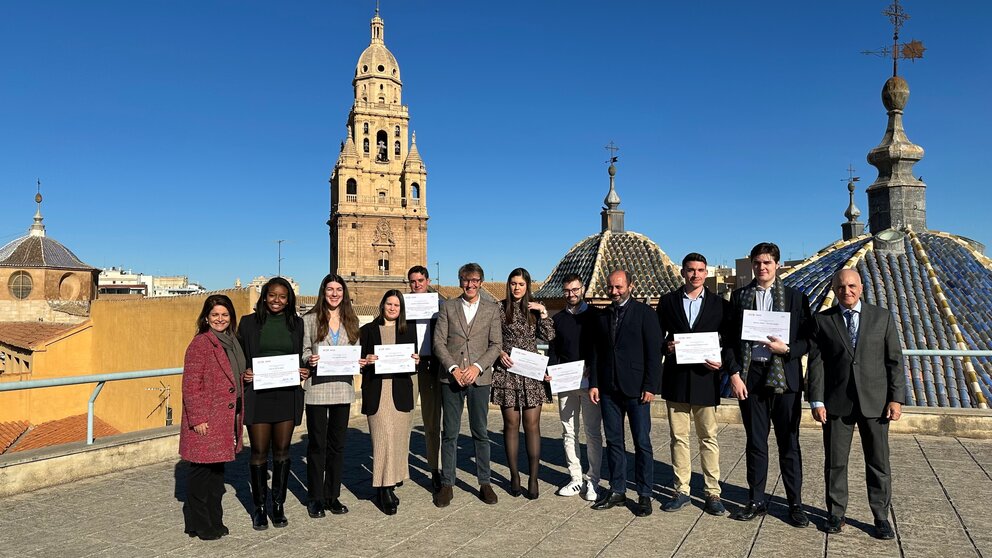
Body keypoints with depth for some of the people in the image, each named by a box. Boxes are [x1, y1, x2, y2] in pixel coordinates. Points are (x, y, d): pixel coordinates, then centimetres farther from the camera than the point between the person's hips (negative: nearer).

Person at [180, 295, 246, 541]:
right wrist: (197, 419, -18)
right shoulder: (200, 344, -13)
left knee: (217, 471, 16)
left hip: (226, 418, 8)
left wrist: (237, 417, 19)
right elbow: (191, 385, -15)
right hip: (206, 422, -8)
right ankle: (199, 525, 14)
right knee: (202, 472, 1)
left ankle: (213, 521, 27)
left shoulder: (230, 343, 13)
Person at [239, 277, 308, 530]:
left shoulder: (296, 323, 8)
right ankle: (259, 507, 19)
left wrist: (305, 372, -4)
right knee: (259, 452, 4)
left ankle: (279, 505, 22)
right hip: (258, 394, -2)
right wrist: (243, 374, -12)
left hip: (288, 394, 2)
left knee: (282, 451, 9)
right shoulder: (249, 322, 3)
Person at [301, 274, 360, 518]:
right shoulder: (310, 319, 0)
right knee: (317, 444, 4)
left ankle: (332, 495, 21)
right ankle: (315, 498, 16)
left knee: (337, 443, 9)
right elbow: (302, 351, 0)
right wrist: (309, 359, -21)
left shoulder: (351, 320, 10)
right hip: (317, 388, -3)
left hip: (343, 388, 3)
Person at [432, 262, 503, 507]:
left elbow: (496, 344, 1)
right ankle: (447, 485, 15)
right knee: (449, 433, 5)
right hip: (451, 377, 0)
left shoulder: (492, 309, 6)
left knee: (481, 432, 8)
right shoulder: (448, 307, 6)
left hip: (479, 378, 0)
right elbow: (438, 342, 0)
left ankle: (484, 483, 20)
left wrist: (477, 367, -12)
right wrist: (453, 368, -12)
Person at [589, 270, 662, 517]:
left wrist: (650, 386, -12)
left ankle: (644, 494, 12)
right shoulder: (603, 317, 13)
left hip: (636, 389, -5)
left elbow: (654, 352, -6)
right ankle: (617, 490, 20)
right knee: (613, 441, 10)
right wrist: (594, 383, 5)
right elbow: (598, 353, 14)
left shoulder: (645, 313, -3)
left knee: (642, 442, 2)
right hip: (608, 389, 5)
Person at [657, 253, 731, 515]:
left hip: (705, 378, -1)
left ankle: (712, 493, 14)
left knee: (709, 437, 4)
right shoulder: (668, 301, 6)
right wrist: (666, 347, -13)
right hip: (676, 378, 1)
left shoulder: (719, 304, 5)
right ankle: (681, 491, 18)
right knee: (678, 437, 8)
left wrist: (721, 363, -12)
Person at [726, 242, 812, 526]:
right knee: (755, 443, 9)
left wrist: (787, 349, -16)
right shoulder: (739, 296, 7)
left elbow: (808, 339, 4)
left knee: (789, 444, 6)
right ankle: (756, 501, 20)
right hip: (751, 376, 1)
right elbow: (730, 339, 5)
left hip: (785, 377, -1)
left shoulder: (795, 297, 5)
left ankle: (795, 503, 18)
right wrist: (734, 374, -5)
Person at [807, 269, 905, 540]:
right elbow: (816, 363, -1)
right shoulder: (822, 321, 3)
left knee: (878, 462, 8)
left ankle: (881, 517, 22)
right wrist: (817, 401, -7)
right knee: (835, 462, 7)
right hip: (837, 403, 0)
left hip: (874, 402, 1)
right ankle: (836, 513, 21)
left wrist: (896, 398, -4)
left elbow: (894, 360, 3)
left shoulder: (883, 317, 5)